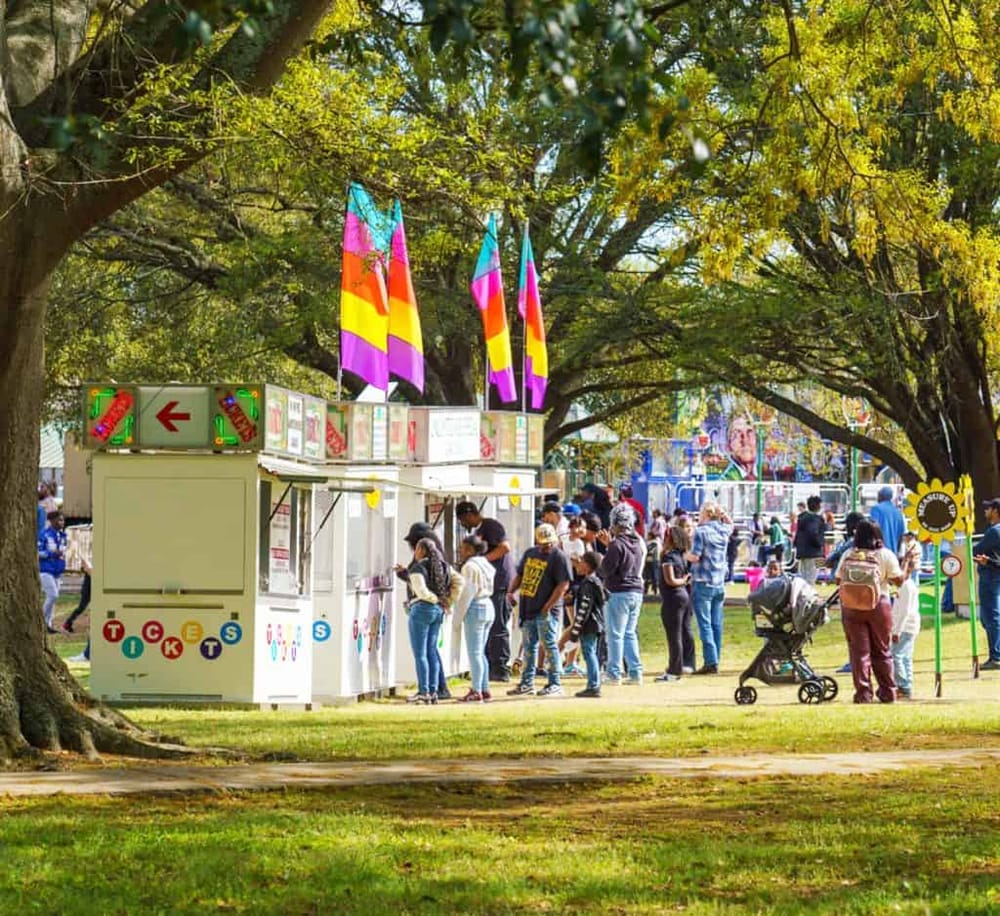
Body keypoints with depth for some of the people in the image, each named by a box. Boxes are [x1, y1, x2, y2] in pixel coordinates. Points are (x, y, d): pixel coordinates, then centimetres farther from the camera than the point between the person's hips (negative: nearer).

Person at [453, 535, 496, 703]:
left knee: (474, 653, -7)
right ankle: (485, 690, 14)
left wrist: (459, 615, -10)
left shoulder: (470, 566, -13)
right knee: (480, 652, 14)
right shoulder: (486, 565, 14)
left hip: (475, 608, -9)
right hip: (488, 606, 9)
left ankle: (476, 692, -8)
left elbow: (467, 592, -16)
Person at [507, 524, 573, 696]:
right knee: (529, 646, 13)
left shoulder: (559, 557, -9)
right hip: (528, 608, 7)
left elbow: (564, 585, -14)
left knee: (550, 645, -5)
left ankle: (555, 684, 0)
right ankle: (527, 683, 20)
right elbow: (520, 575, 23)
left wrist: (548, 606, -17)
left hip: (546, 611, -7)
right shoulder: (530, 553, 13)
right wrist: (511, 591, 6)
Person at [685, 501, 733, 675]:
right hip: (720, 583, 6)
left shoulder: (701, 531, -11)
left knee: (705, 624, -6)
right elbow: (730, 524, 32)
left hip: (703, 582, -6)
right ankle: (715, 659, 11)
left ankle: (711, 662, -12)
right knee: (716, 624, 9)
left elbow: (695, 556, -16)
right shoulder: (723, 531, 7)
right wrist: (722, 513, 16)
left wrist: (684, 555, 3)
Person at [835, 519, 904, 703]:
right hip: (878, 606, -1)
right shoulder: (885, 555, -4)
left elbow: (838, 580, 6)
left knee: (859, 651, 2)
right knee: (881, 651, 11)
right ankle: (888, 693, 16)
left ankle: (863, 693, -4)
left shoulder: (848, 555, 3)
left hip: (851, 607, 1)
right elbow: (899, 580, -3)